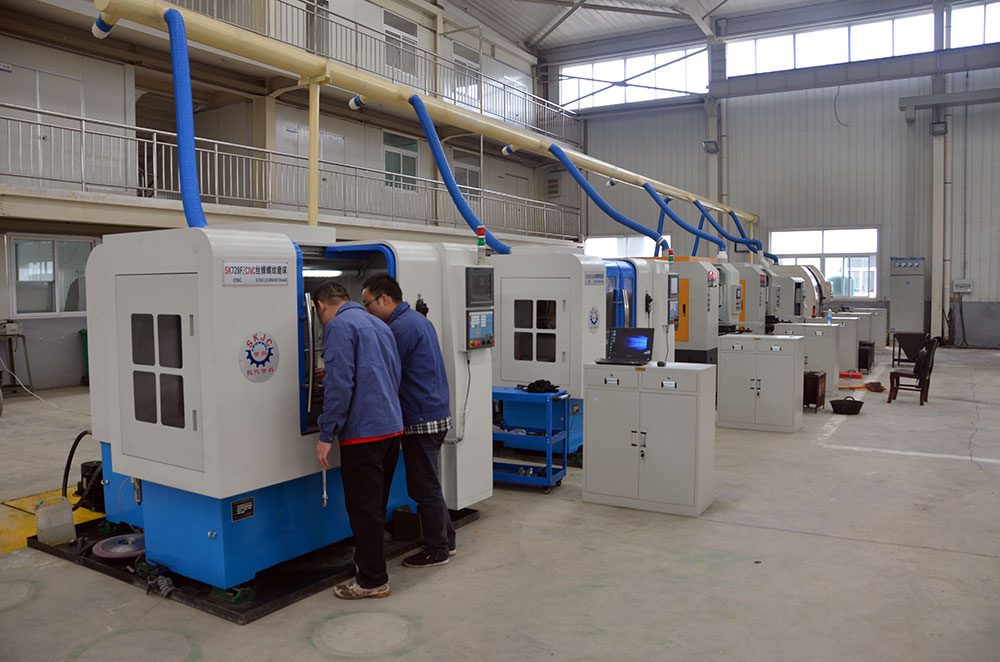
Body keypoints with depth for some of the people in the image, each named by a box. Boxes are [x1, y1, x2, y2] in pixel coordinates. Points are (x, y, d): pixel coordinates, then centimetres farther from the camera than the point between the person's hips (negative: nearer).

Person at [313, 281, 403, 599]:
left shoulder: (339, 326, -9)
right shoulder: (380, 325, 17)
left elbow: (339, 385, -19)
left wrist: (326, 436, -14)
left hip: (363, 432, -9)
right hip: (392, 427, 9)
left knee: (363, 508, 1)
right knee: (376, 505, 20)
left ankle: (372, 580, 10)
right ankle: (369, 561, 34)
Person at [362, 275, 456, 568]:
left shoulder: (401, 327, -17)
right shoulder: (418, 319, 15)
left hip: (421, 420, -10)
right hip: (437, 413, 10)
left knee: (424, 488, 2)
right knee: (429, 484, 20)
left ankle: (436, 551, 15)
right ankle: (445, 540, 30)